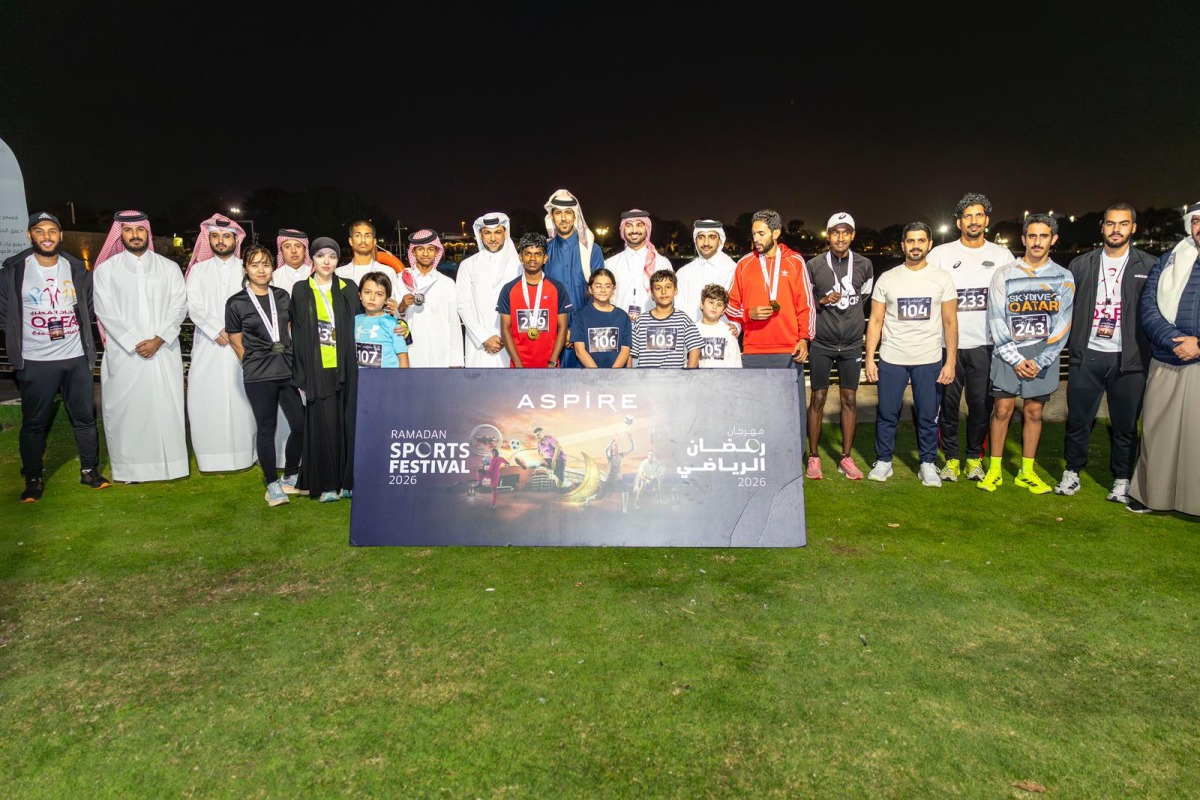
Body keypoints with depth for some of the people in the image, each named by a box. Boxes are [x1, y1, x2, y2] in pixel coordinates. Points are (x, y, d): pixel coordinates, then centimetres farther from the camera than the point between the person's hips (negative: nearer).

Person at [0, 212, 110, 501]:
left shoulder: (77, 269, 6)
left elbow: (91, 307, 16)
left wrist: (73, 327, 6)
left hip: (76, 358, 2)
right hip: (34, 362, -2)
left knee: (85, 417, 9)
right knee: (34, 423, 6)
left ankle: (89, 471, 23)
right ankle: (33, 479, 19)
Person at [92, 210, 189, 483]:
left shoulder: (169, 267, 8)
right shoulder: (106, 269, 5)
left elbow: (178, 307, 1)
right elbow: (106, 312, -2)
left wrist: (158, 339, -11)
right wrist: (134, 343, -11)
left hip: (164, 351, 1)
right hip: (123, 353, 0)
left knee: (166, 407, 1)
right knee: (126, 408, 2)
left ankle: (169, 463, 10)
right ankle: (131, 467, 10)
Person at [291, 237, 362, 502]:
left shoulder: (349, 288, 8)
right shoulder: (301, 290, 6)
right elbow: (297, 334, 4)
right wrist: (300, 375, -2)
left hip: (345, 368, 1)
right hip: (317, 370, -1)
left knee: (346, 423, 2)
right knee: (323, 424, -1)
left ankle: (347, 480, 12)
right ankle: (326, 483, 8)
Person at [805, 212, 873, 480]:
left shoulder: (864, 265, 2)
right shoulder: (814, 266, -5)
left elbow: (868, 298, 16)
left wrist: (859, 325, 12)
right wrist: (822, 301, -15)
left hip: (852, 344, 2)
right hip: (821, 343, -2)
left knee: (849, 399, 5)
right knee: (818, 398, 2)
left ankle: (846, 457, 15)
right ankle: (813, 457, 12)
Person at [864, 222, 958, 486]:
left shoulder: (942, 279, 3)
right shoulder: (886, 279, 4)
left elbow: (950, 323, 3)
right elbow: (875, 321, 4)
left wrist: (951, 361, -4)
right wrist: (869, 358, -4)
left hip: (930, 361, 0)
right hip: (891, 359, 0)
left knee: (928, 416, 5)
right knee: (887, 414, 5)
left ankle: (928, 464, 19)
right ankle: (883, 461, 19)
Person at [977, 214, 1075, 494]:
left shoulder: (1064, 278, 5)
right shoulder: (1004, 275, 2)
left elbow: (1062, 325, 0)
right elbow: (996, 321, -3)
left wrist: (1039, 363, -8)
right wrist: (1016, 360, -9)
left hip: (1044, 357, 1)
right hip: (1007, 353, -1)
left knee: (1034, 412, 6)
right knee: (1002, 410, -1)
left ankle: (1027, 472, 16)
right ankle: (994, 470, 9)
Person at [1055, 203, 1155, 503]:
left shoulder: (1149, 265, 4)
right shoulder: (1081, 264, 8)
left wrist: (1151, 351, -3)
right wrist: (1068, 343, 2)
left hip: (1129, 358, -1)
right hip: (1086, 355, 1)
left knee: (1125, 424, 6)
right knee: (1078, 419, 6)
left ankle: (1122, 480, 19)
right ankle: (1072, 472, 21)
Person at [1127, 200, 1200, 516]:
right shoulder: (1170, 259, 10)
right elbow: (1147, 304, 1)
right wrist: (1173, 340, -13)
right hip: (1166, 363, 2)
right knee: (1159, 430, 9)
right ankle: (1152, 493, 21)